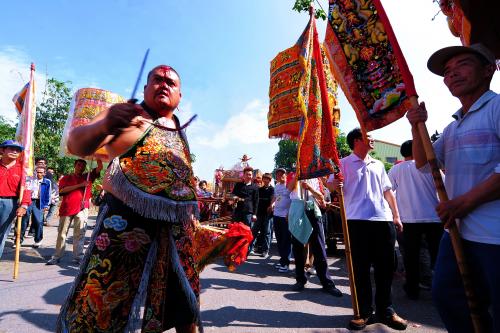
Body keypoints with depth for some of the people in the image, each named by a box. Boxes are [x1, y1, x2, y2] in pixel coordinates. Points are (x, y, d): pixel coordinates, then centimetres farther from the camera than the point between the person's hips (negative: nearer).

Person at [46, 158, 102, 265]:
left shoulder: (88, 176, 13)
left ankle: (78, 257, 4)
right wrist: (80, 185, -10)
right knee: (62, 233, 9)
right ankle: (57, 257, 19)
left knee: (79, 234, 0)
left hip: (82, 209, 0)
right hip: (66, 208, 1)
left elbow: (100, 167, 6)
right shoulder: (66, 177, 12)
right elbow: (62, 190, -4)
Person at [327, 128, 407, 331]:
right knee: (360, 268, 2)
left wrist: (396, 216, 15)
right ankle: (364, 312, 15)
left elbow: (388, 191, 21)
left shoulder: (378, 164, 21)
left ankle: (385, 310, 24)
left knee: (386, 267, 9)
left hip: (384, 220, 5)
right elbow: (331, 185, -4)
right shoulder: (344, 163, 5)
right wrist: (335, 184, -28)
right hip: (358, 221, -5)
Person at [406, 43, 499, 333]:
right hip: (459, 231, 8)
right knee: (446, 295, 16)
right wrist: (417, 127, 4)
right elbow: (423, 163, 17)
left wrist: (465, 201, -19)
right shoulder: (453, 127, 17)